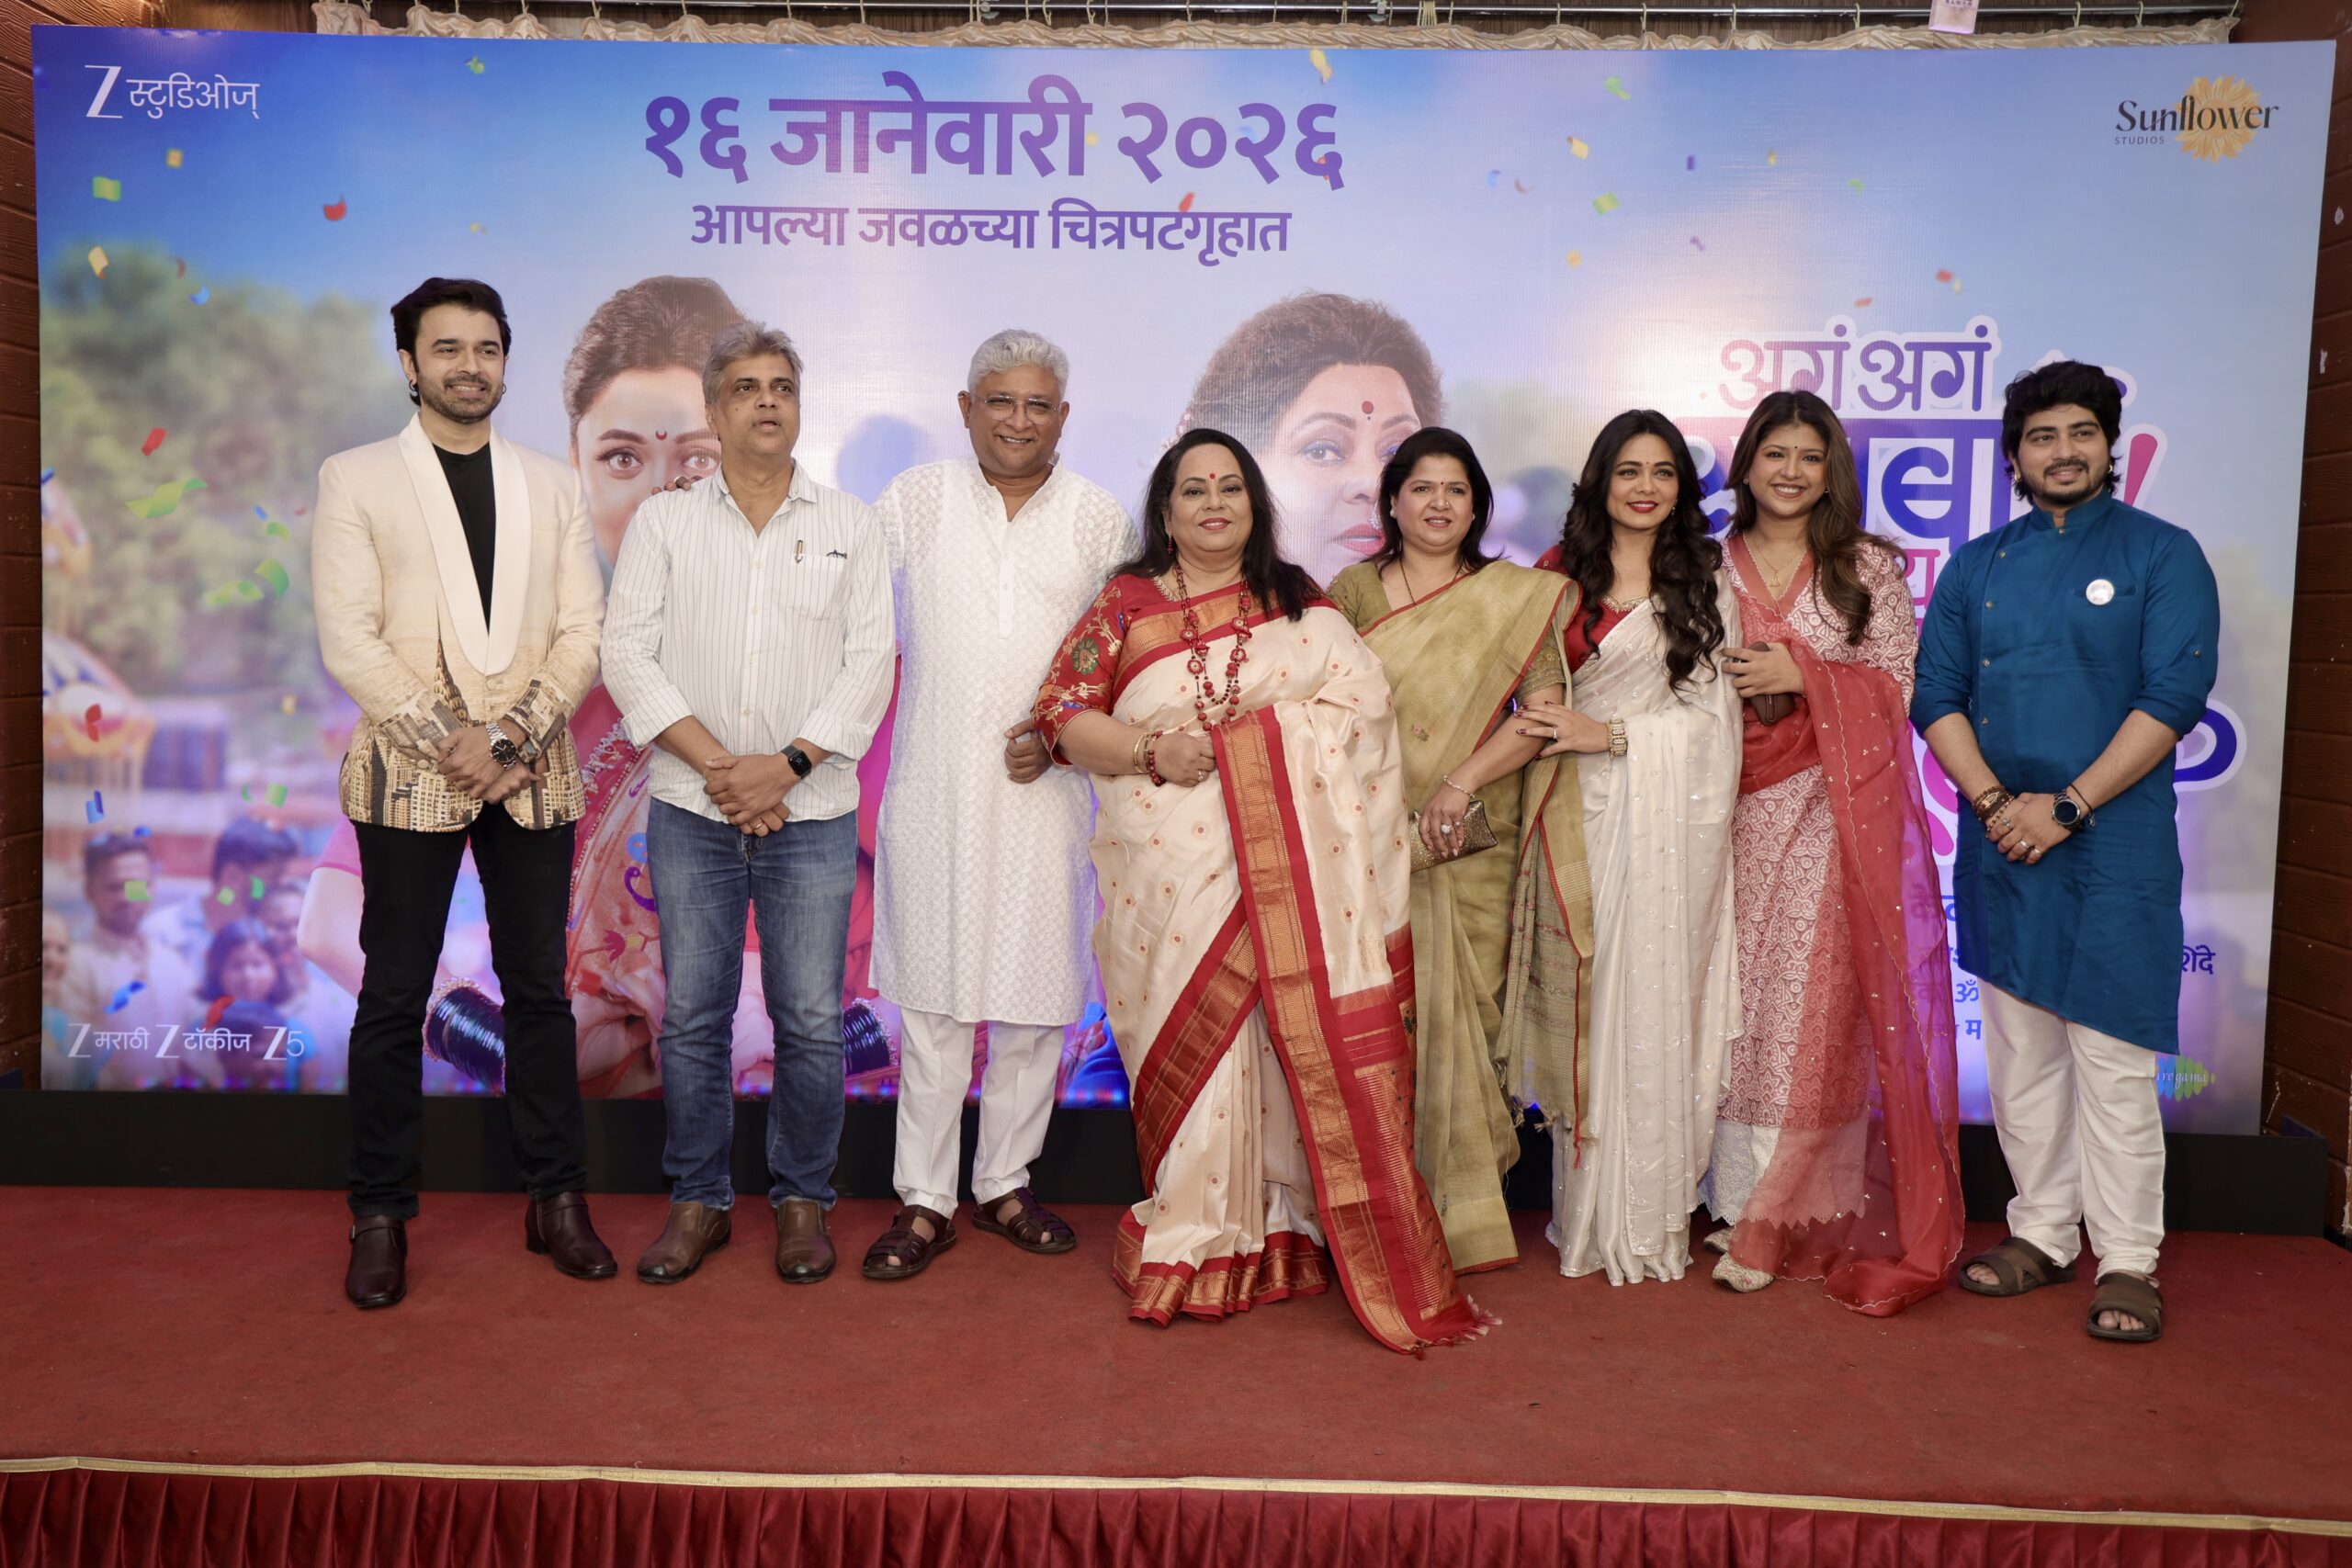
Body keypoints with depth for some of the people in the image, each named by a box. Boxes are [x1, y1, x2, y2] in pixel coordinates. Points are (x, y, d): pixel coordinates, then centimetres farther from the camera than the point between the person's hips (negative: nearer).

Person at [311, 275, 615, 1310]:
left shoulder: (552, 485, 11)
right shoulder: (355, 479, 3)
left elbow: (583, 631, 3)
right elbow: (349, 639, -6)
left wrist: (517, 732, -11)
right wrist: (452, 743, -14)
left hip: (534, 776, 2)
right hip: (409, 776, -2)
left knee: (539, 990, 8)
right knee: (394, 1001, 5)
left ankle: (557, 1201, 18)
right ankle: (380, 1217, 17)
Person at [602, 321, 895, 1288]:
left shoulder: (849, 525, 8)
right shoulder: (663, 521, 8)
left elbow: (871, 659, -1)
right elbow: (627, 652, -1)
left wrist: (787, 764, -12)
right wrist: (715, 763, -11)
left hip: (813, 812, 0)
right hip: (691, 810, 1)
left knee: (811, 1020, 2)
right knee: (692, 1016, 5)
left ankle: (802, 1199, 18)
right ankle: (698, 1201, 20)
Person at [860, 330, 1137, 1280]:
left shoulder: (1099, 518, 6)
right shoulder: (917, 499, 6)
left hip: (1044, 791, 1)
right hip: (934, 785, 0)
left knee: (1036, 992, 6)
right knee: (932, 993, 3)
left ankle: (1005, 1184, 22)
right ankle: (924, 1200, 13)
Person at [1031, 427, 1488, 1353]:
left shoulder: (1301, 606, 12)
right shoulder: (1124, 606, 10)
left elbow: (1362, 701, 0)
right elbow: (1064, 716, 4)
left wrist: (1240, 739, -10)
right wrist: (1153, 750, -12)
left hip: (1285, 870, 1)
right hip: (1169, 873, 0)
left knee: (1293, 1042, -3)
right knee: (1189, 1042, 1)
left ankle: (1286, 1227, 8)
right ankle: (1194, 1244, 12)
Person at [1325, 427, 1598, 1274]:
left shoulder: (1519, 598, 7)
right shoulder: (1353, 589, 10)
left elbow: (1545, 709, -3)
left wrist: (1465, 780, -14)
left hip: (1474, 849, 0)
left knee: (1466, 1016, 0)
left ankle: (1465, 1211, 14)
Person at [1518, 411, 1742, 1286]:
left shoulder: (1706, 581, 6)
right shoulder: (1560, 575, 10)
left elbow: (1710, 711, -1)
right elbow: (1533, 695, 13)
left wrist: (1603, 734, -11)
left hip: (1674, 817, -1)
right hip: (1584, 812, 1)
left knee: (1657, 1002, 0)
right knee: (1583, 998, -1)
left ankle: (1653, 1219, 12)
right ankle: (1590, 1214, 11)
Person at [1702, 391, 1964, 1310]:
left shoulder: (1871, 568, 5)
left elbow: (1900, 686, -1)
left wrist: (1804, 674, -11)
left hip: (1837, 815, -2)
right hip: (1743, 811, 2)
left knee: (1818, 1003, -6)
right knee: (1742, 999, 1)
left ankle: (1775, 1220, 3)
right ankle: (1747, 1197, 13)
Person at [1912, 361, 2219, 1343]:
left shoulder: (2162, 554, 2)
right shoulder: (1977, 567, 12)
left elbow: (2173, 698, -8)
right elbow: (1935, 695, 6)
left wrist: (2066, 805, -14)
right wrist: (1994, 799, -9)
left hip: (2115, 847, -4)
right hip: (1999, 847, 4)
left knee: (2113, 1058, -3)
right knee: (2019, 1052, 9)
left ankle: (2127, 1262, 9)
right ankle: (2043, 1234, 22)